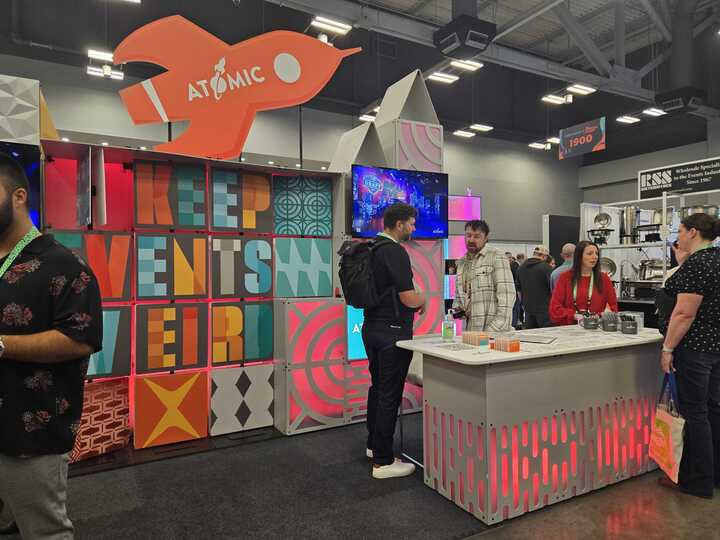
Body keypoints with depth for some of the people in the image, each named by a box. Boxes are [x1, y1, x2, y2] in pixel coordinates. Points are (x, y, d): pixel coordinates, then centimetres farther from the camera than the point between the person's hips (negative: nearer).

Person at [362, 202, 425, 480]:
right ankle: (383, 462, 8)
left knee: (377, 387, 20)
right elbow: (409, 299, -22)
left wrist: (414, 302, 18)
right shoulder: (395, 252, -18)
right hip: (392, 332, -10)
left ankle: (374, 444, 35)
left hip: (372, 328, 10)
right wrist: (423, 297, 0)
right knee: (390, 394, -1)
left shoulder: (371, 249, 11)